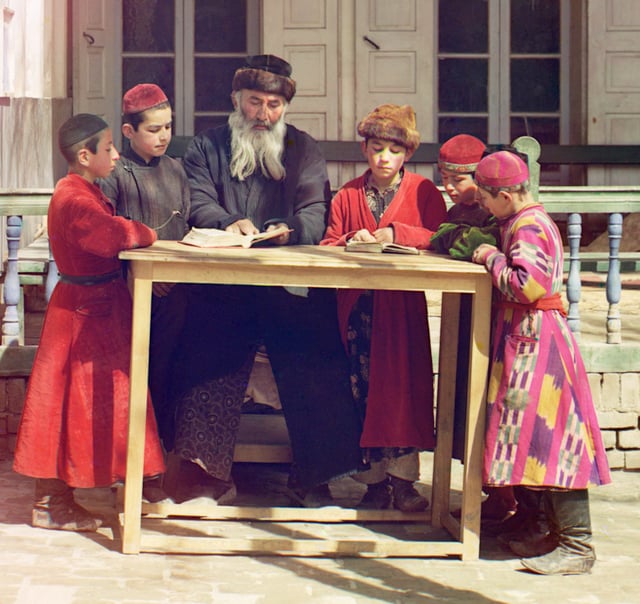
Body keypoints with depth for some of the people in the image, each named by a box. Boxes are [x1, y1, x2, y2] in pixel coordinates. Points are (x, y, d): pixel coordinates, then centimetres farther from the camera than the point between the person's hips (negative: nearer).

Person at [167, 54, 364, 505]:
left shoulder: (304, 150, 17)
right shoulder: (208, 146, 16)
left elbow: (315, 214, 4)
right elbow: (198, 202, 1)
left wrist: (289, 230, -19)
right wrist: (229, 223, -21)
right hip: (222, 282, 0)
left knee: (312, 367, -10)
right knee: (211, 366, -14)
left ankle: (313, 476, -1)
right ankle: (211, 474, -8)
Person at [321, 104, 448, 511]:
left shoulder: (422, 191, 7)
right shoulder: (348, 196, 14)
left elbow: (439, 237, -5)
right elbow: (327, 245, 9)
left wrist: (397, 233, -16)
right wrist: (351, 241, -11)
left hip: (402, 305, -2)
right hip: (358, 306, 2)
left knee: (404, 384, -8)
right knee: (364, 389, 0)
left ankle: (403, 478, -4)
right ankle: (375, 478, 6)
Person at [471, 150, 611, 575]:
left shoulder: (529, 227, -16)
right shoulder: (524, 222, 16)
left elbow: (528, 285, -28)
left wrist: (493, 258, -15)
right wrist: (490, 255, 12)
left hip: (537, 344, -11)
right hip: (526, 339, 11)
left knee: (548, 436, -11)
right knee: (541, 440, 14)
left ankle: (578, 545, -10)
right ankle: (560, 527, 22)